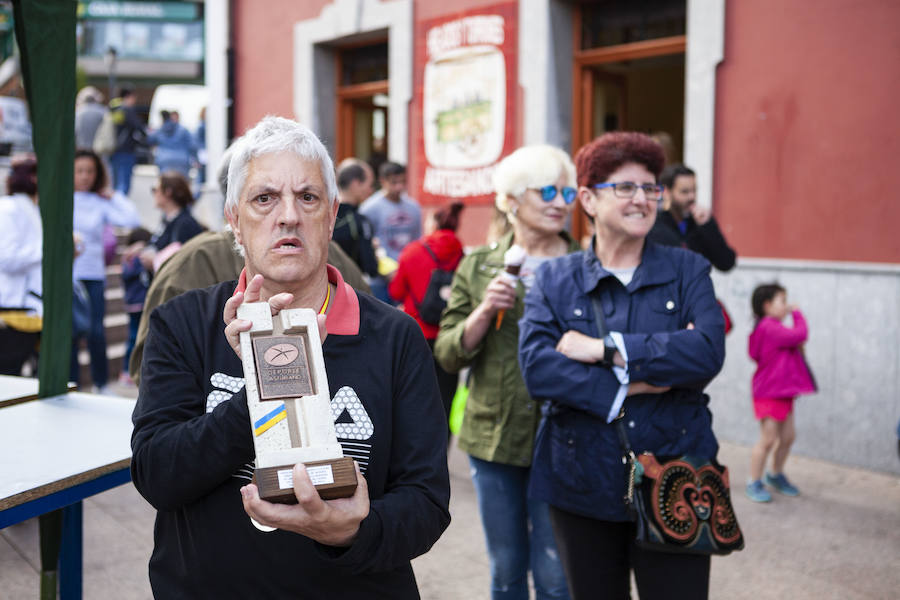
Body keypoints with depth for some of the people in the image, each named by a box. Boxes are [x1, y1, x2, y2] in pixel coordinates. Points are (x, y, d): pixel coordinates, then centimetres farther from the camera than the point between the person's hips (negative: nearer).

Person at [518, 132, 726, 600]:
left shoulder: (687, 271, 3)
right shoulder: (554, 280, 2)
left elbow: (708, 351, -15)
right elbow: (536, 368, -13)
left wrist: (605, 349, -17)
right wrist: (633, 384, -18)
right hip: (582, 487, 1)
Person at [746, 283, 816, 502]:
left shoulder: (773, 328, 14)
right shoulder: (769, 328, -20)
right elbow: (800, 335, -26)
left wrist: (798, 348, 1)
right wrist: (797, 314, -10)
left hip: (782, 392, 10)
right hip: (769, 393, -10)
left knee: (788, 436, 15)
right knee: (768, 439, -4)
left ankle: (776, 475, 34)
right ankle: (754, 483, 8)